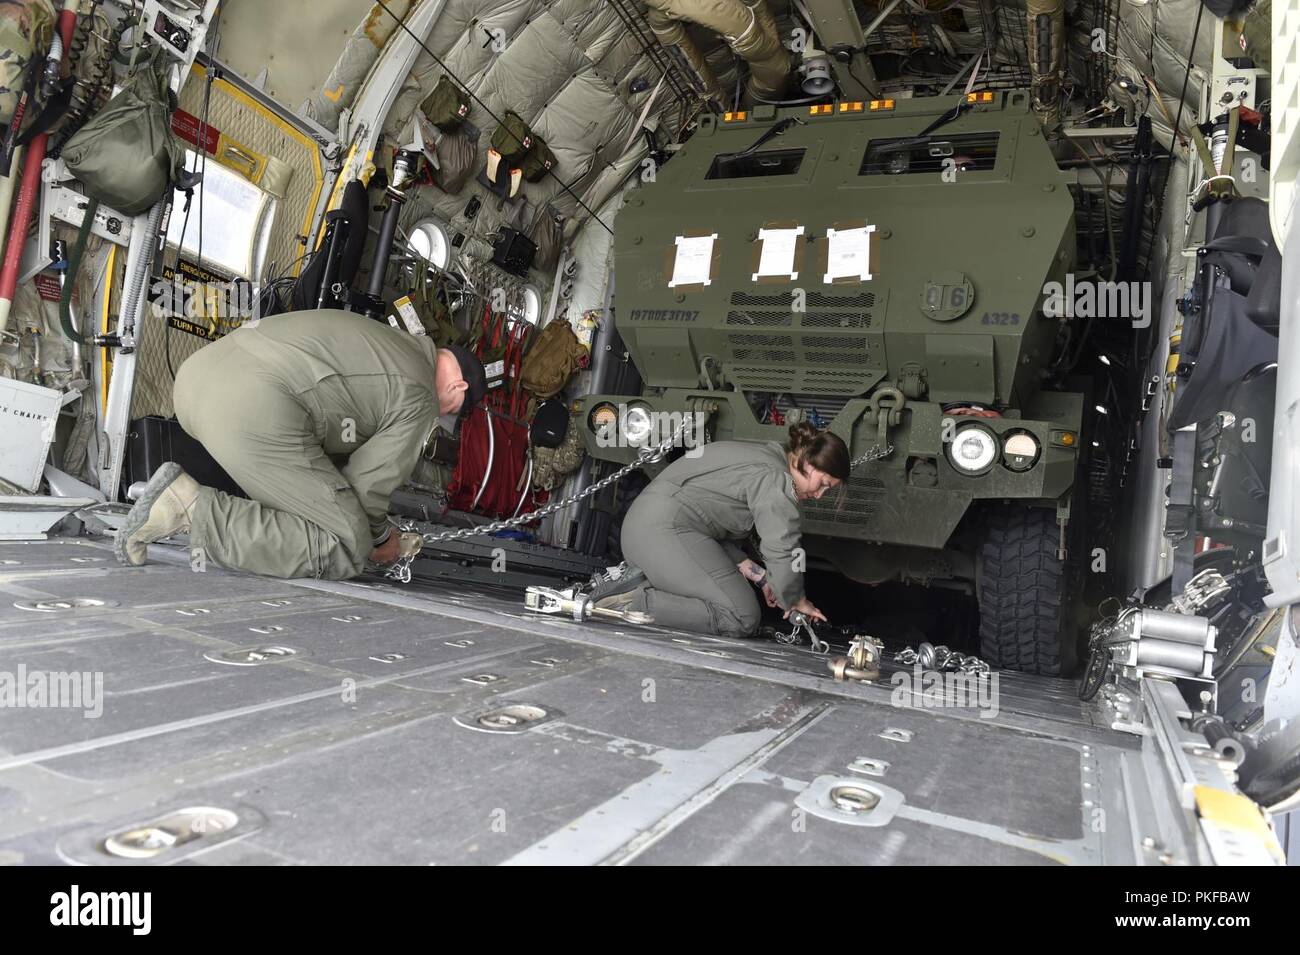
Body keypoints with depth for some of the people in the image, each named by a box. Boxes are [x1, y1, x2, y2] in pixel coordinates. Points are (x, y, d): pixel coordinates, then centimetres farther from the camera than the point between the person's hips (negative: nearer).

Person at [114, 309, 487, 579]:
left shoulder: (382, 339, 30)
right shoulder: (419, 400, 3)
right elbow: (369, 484, 4)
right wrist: (379, 537, 26)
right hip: (253, 413, -10)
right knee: (347, 549, -5)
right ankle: (191, 505, -12)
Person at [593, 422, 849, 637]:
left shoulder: (758, 456, 22)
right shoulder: (774, 478, -10)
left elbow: (722, 535, 20)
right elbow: (783, 552, -16)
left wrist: (760, 577, 13)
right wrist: (796, 601, 3)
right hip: (665, 531, -10)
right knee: (743, 618, -13)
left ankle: (645, 580, 1)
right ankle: (633, 603, -17)